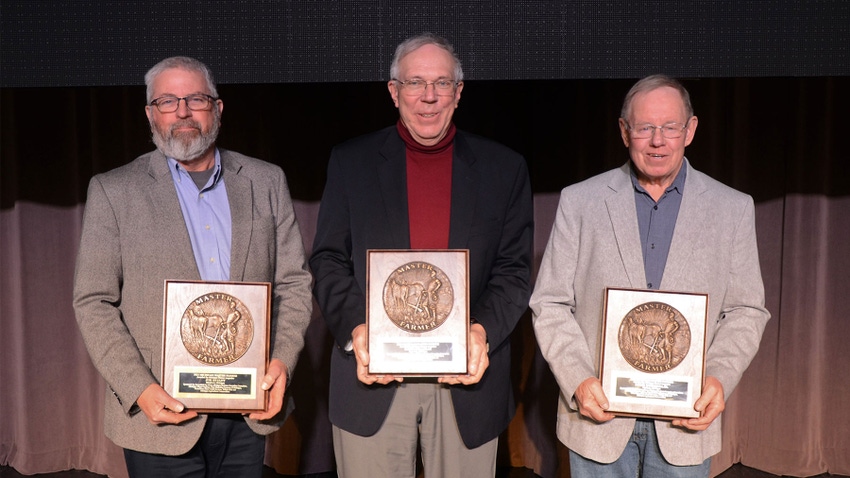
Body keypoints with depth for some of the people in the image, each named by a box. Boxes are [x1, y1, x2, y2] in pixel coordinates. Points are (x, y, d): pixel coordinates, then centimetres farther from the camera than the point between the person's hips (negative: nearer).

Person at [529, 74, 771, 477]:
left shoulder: (733, 208, 2)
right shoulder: (579, 201, -1)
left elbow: (746, 311, 4)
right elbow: (550, 304, -2)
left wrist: (720, 379, -12)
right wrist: (578, 381, -14)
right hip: (599, 412, -1)